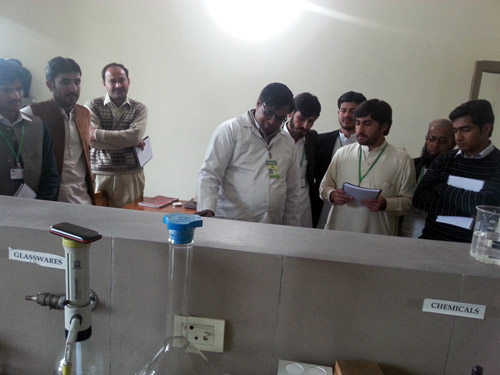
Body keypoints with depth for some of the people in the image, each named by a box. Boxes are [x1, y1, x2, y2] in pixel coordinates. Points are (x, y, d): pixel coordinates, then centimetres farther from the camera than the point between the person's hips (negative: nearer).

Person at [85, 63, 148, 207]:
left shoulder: (139, 108, 5)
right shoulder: (92, 106, 4)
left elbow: (135, 136, -13)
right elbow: (92, 141, -9)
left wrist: (98, 134, -12)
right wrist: (130, 142, -9)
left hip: (131, 175, 1)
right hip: (100, 175, 0)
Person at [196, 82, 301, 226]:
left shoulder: (288, 143, 14)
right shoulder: (230, 130, -1)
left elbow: (292, 193, 17)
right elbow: (209, 174, -6)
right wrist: (207, 210, -20)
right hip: (230, 225, -5)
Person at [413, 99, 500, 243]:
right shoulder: (445, 159, 10)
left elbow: (485, 204, -16)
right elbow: (420, 197, 0)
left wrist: (442, 189, -2)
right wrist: (464, 213, -10)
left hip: (472, 245, -3)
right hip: (432, 238, 3)